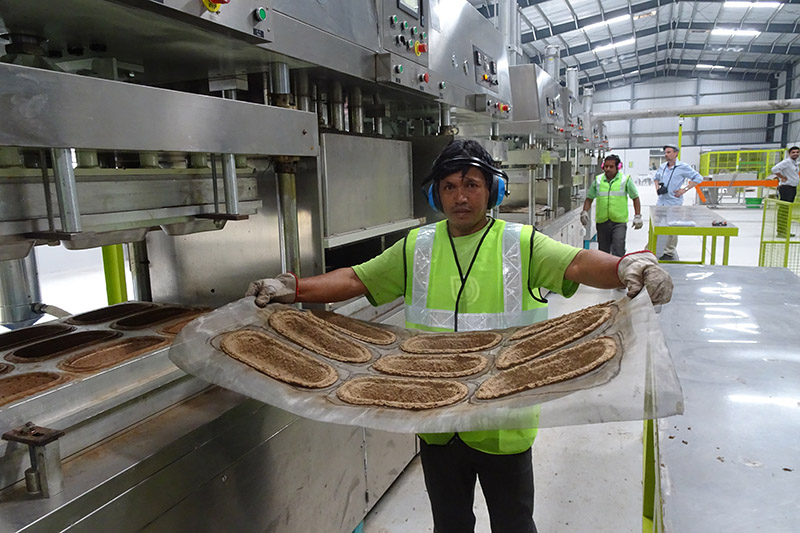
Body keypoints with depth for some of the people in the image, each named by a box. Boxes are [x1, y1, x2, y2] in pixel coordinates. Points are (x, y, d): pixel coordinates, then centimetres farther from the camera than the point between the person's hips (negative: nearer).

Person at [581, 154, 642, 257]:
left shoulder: (625, 180, 1)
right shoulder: (598, 180, 6)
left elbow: (635, 198, 8)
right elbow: (589, 198, 14)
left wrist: (637, 216, 3)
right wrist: (584, 212, -2)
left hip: (619, 222, -2)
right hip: (602, 221, 3)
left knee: (618, 250, -13)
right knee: (603, 250, 11)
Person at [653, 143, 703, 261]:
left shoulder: (683, 167, -6)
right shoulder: (662, 167, 10)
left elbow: (698, 178, -3)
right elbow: (656, 178, 29)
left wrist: (684, 190, -9)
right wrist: (657, 188, 9)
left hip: (674, 204, -5)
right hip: (660, 202, 5)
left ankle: (669, 254, 10)